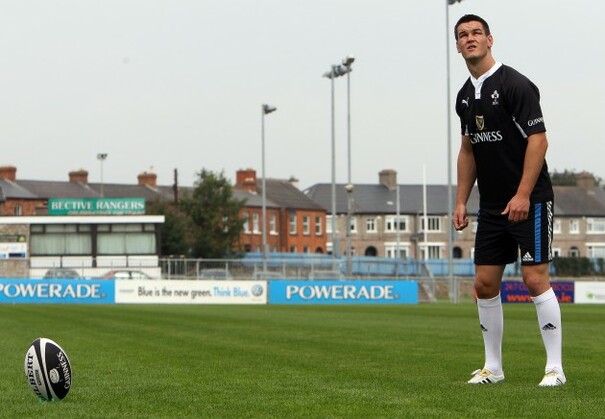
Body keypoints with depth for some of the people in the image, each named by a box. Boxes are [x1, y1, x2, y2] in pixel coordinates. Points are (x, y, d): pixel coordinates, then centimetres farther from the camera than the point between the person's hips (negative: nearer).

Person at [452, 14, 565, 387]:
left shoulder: (514, 84, -12)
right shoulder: (466, 96, 12)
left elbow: (538, 139, -16)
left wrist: (523, 195, -22)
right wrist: (461, 201, 13)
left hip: (529, 202, -7)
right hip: (492, 206, 8)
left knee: (535, 279, -10)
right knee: (485, 284, 5)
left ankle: (555, 367, -4)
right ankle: (493, 367, 15)